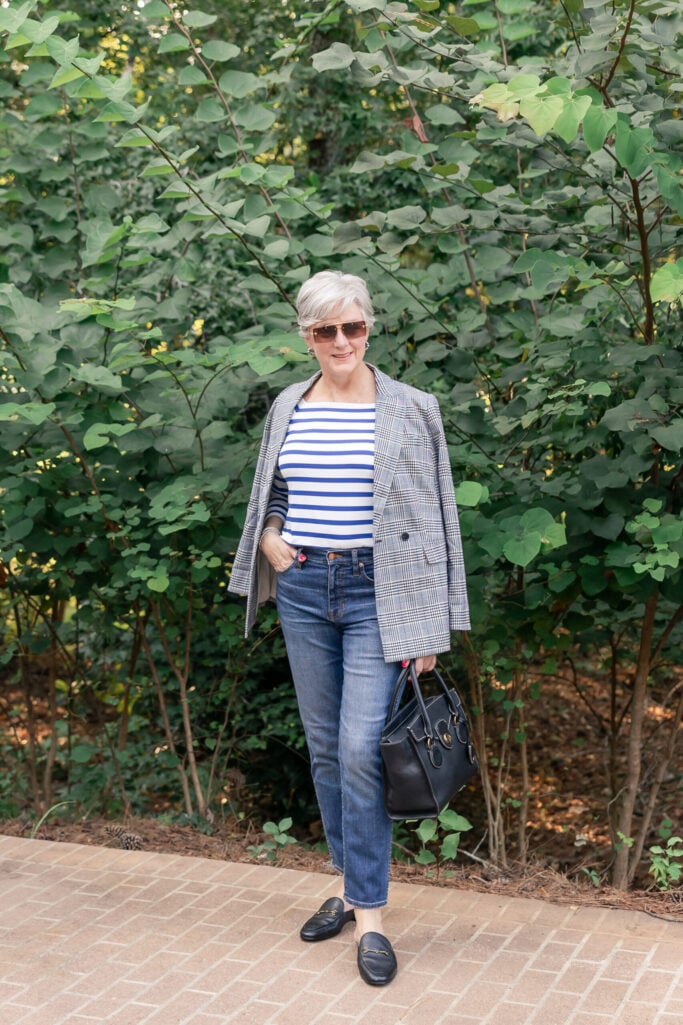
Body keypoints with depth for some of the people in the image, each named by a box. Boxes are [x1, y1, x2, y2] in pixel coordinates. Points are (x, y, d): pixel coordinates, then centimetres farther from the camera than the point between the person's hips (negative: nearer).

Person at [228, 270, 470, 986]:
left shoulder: (408, 410, -4)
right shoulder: (287, 407, 8)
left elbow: (433, 518, -3)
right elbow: (267, 494, 23)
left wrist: (430, 626, -6)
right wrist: (269, 538, 1)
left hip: (376, 591, -4)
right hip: (303, 588, 5)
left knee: (362, 750, -12)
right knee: (324, 746, 11)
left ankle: (369, 917, -1)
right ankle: (350, 883, 27)